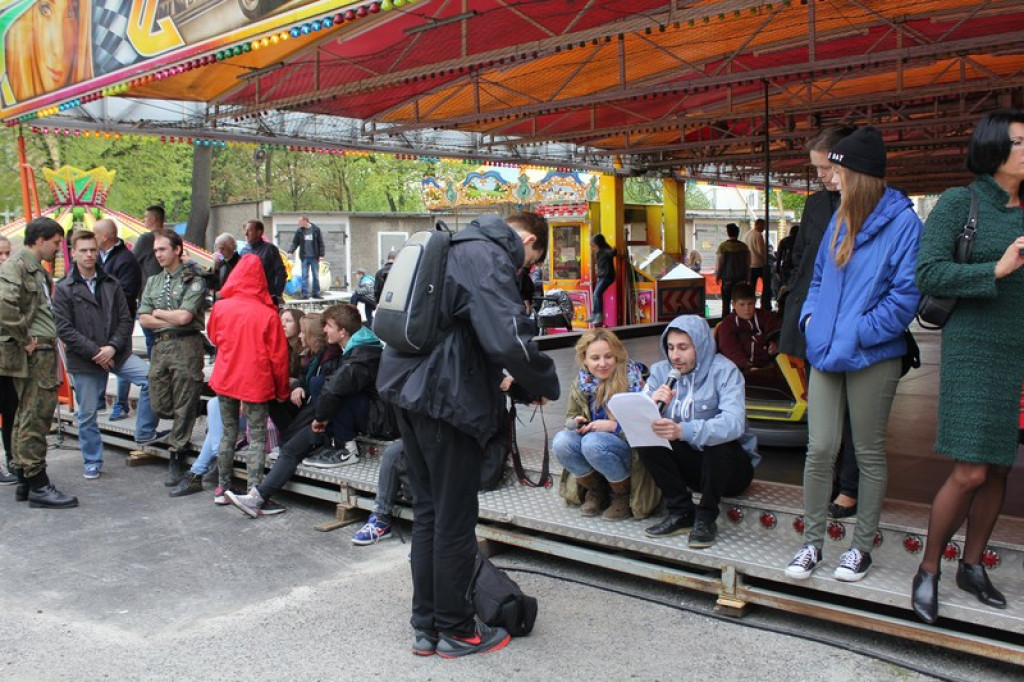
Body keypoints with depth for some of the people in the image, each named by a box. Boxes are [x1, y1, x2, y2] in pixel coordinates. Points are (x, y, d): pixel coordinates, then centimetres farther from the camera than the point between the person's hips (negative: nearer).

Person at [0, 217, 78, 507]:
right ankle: (38, 485, -1)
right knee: (35, 418, -6)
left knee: (27, 417, 14)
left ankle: (24, 481, 23)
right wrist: (24, 338, -19)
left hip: (44, 352, 10)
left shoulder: (39, 270, 19)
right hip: (32, 354, -10)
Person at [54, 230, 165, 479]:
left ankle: (145, 431, -3)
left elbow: (126, 319, 4)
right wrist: (95, 352, -14)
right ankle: (92, 462, 23)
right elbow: (64, 329, -9)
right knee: (87, 414, 5)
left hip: (116, 354, 2)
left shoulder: (111, 284, 7)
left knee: (151, 376, -18)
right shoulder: (64, 289, -2)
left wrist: (112, 347, -11)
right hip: (84, 361, -2)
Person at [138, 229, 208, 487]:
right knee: (159, 405, 5)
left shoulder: (193, 280, -3)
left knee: (183, 406, -2)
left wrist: (158, 313, 1)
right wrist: (172, 320, -4)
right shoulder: (153, 282, 17)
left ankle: (177, 460, 7)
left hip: (186, 346, -6)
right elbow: (144, 319, 9)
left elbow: (184, 316, -15)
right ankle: (183, 439, 31)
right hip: (160, 345, 6)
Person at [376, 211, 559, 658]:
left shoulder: (457, 249, 18)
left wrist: (492, 381, 24)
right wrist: (544, 385, -10)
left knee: (428, 513, 17)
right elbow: (509, 339, -27)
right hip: (446, 399, -9)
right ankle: (455, 630, 19)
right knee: (455, 521, 4)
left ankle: (425, 626, 26)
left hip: (407, 387, 10)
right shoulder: (490, 258, -13)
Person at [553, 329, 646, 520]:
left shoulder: (632, 380, -14)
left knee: (593, 442, -33)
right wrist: (575, 423, -11)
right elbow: (570, 417, 13)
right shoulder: (581, 382, -1)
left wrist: (614, 426, -26)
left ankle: (624, 495, -6)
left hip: (631, 450, -5)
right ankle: (595, 490, 3)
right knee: (561, 441, -22)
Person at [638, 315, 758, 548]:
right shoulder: (661, 371, 0)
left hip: (730, 464, -4)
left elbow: (734, 423, -33)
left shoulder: (724, 370, -15)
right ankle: (681, 512, -10)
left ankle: (706, 518, -15)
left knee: (720, 443, -35)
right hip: (688, 463, 4)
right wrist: (653, 405, -32)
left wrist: (683, 431, -48)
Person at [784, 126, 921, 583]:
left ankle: (862, 546, 22)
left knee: (869, 453, 8)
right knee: (819, 449, 3)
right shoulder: (841, 218, 13)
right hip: (828, 353, 5)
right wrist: (811, 316, 5)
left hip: (872, 357, -5)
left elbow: (905, 296, -13)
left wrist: (856, 334, -16)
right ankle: (812, 542, 16)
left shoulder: (903, 223, -9)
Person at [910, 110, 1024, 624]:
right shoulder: (959, 203, -6)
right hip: (975, 348, -6)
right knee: (970, 473, -8)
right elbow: (929, 274, -15)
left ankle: (972, 567, 26)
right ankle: (928, 571, 10)